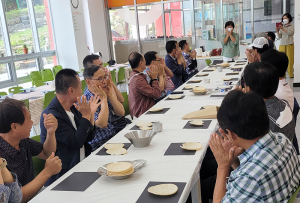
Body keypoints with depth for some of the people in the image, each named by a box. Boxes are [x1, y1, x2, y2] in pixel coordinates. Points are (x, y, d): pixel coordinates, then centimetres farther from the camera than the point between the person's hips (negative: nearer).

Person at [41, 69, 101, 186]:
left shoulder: (72, 108, 8)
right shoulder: (52, 116, -18)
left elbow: (89, 137, 10)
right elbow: (76, 142, -19)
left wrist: (91, 114, -2)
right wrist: (86, 116, -14)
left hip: (83, 163, 8)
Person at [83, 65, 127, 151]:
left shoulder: (104, 94, 5)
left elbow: (121, 113, 2)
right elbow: (102, 124, -27)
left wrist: (110, 95, -10)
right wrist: (103, 98, -20)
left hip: (115, 133, 7)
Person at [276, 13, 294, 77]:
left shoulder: (292, 26, 6)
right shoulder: (282, 27, 15)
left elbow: (290, 33, -13)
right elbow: (279, 37, 11)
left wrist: (283, 29, -22)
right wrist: (277, 31, -5)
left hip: (289, 45, -3)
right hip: (282, 44, 3)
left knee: (290, 59, -5)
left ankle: (291, 74, 0)